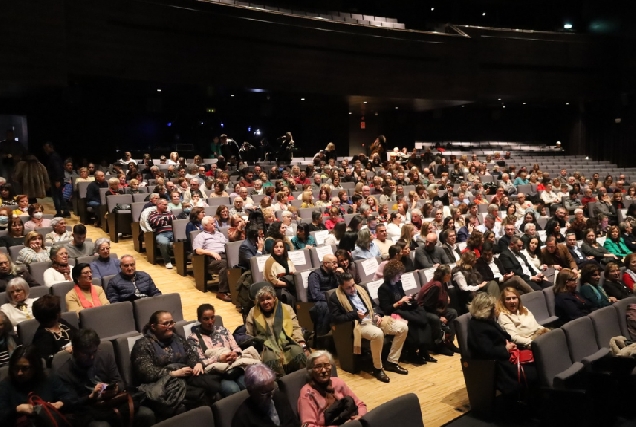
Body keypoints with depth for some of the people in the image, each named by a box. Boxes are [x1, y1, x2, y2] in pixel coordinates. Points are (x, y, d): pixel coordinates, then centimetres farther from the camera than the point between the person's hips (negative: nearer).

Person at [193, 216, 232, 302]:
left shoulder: (219, 234, 33)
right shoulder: (201, 236, 14)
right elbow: (197, 250, -1)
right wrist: (212, 252, -15)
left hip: (225, 255, 5)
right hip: (212, 259, -5)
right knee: (224, 264, -39)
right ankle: (222, 292, -37)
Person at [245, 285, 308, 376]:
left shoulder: (286, 309, 16)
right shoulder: (253, 312, 17)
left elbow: (296, 328, 8)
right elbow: (248, 335, 18)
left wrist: (302, 344, -8)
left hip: (287, 342, 1)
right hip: (267, 346, -1)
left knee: (300, 354, -33)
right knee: (271, 359, -37)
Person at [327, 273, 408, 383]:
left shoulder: (360, 289, 15)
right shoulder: (335, 297, -4)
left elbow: (373, 305, 24)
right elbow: (335, 318, -12)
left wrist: (377, 315, 2)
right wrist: (355, 314, -19)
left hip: (373, 319, 7)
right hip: (358, 324, -7)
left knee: (403, 327, -8)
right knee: (378, 334, -39)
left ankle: (391, 362, 2)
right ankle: (377, 368, -17)